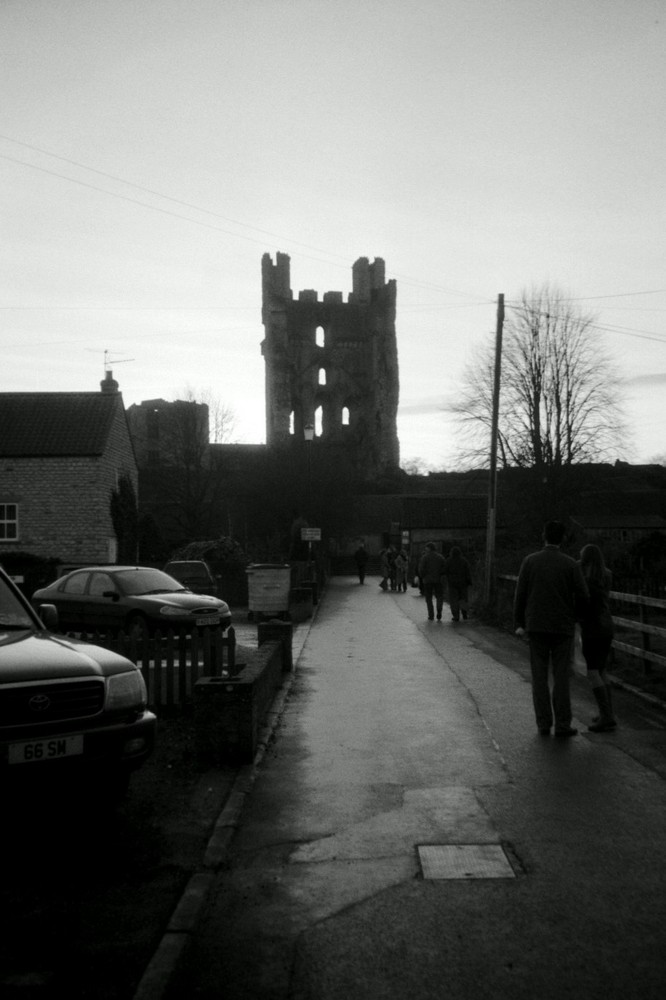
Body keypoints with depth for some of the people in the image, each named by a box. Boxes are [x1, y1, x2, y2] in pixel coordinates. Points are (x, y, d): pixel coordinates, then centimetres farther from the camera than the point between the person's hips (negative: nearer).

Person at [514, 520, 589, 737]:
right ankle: (562, 725, 5)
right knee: (561, 676, 4)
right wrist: (575, 618, 15)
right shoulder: (571, 564, -5)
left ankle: (543, 723, 8)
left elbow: (520, 594, -3)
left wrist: (519, 624, 5)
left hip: (536, 626, 1)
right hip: (563, 627, -1)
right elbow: (582, 597, -5)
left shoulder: (530, 561, -3)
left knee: (539, 676, 7)